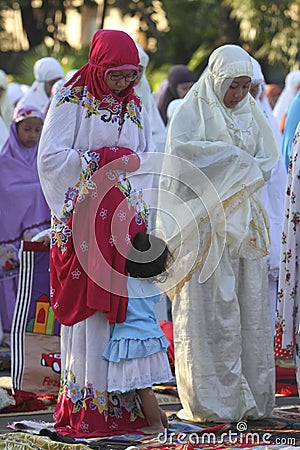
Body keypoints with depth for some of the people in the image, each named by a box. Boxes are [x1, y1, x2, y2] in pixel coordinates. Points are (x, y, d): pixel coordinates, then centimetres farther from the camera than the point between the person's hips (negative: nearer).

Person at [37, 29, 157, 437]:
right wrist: (102, 158, -15)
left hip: (125, 221, 5)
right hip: (83, 219, -5)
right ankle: (86, 406, -6)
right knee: (87, 310, -8)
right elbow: (50, 158, -9)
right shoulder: (71, 101, -1)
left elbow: (146, 160, 15)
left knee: (122, 307, 1)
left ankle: (121, 401, 3)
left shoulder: (133, 107, 16)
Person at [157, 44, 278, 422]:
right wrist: (233, 157, -14)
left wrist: (242, 169, -9)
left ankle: (251, 397, 7)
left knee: (250, 305, 3)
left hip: (244, 220, 5)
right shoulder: (194, 108, -2)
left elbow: (268, 159, 11)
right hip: (205, 220, -5)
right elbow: (180, 147, -18)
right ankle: (210, 401, -4)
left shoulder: (250, 112, 15)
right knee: (209, 308, -7)